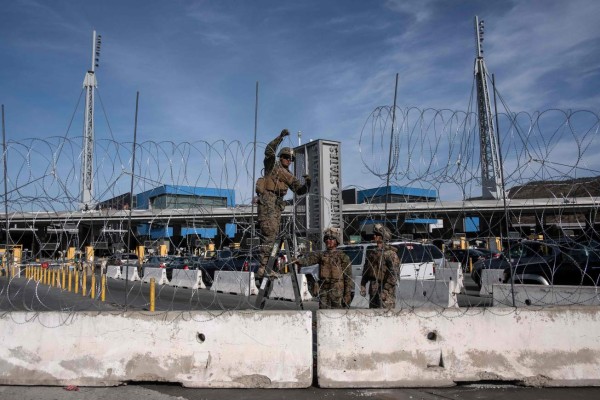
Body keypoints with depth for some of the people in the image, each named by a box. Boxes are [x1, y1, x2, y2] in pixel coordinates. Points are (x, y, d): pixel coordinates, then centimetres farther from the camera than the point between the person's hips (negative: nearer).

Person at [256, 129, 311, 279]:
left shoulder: (290, 176, 23)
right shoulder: (272, 165, 8)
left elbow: (300, 190, 17)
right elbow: (269, 150, -10)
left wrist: (307, 183, -4)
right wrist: (280, 137, -17)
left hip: (278, 205, 7)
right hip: (266, 200, -7)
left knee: (273, 234, 6)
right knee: (269, 232, -18)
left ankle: (267, 266, 10)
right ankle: (263, 266, -20)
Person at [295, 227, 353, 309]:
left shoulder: (343, 256, 0)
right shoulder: (321, 255, 11)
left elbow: (348, 277, -2)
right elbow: (310, 259, -10)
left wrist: (347, 294, -8)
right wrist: (300, 261, -31)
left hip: (338, 291, -4)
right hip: (323, 291, 4)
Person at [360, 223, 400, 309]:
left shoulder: (390, 253, -9)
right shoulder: (371, 253, 13)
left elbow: (395, 273, -15)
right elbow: (365, 271, 18)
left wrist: (385, 289, -19)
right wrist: (363, 286, 9)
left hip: (386, 292, -7)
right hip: (373, 290, 7)